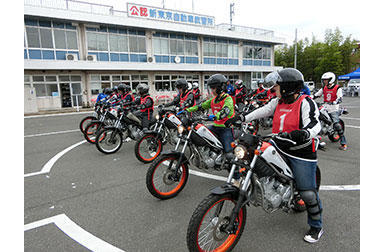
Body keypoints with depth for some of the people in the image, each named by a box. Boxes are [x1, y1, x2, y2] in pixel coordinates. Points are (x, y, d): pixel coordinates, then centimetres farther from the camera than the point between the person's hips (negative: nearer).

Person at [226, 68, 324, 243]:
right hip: (278, 146, 7)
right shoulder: (279, 101, 6)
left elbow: (315, 124, -25)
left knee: (308, 193, 1)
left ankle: (316, 227, 26)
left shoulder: (305, 102, -16)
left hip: (301, 154, -7)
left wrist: (304, 134, -48)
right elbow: (264, 111, 13)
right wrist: (241, 118, 8)